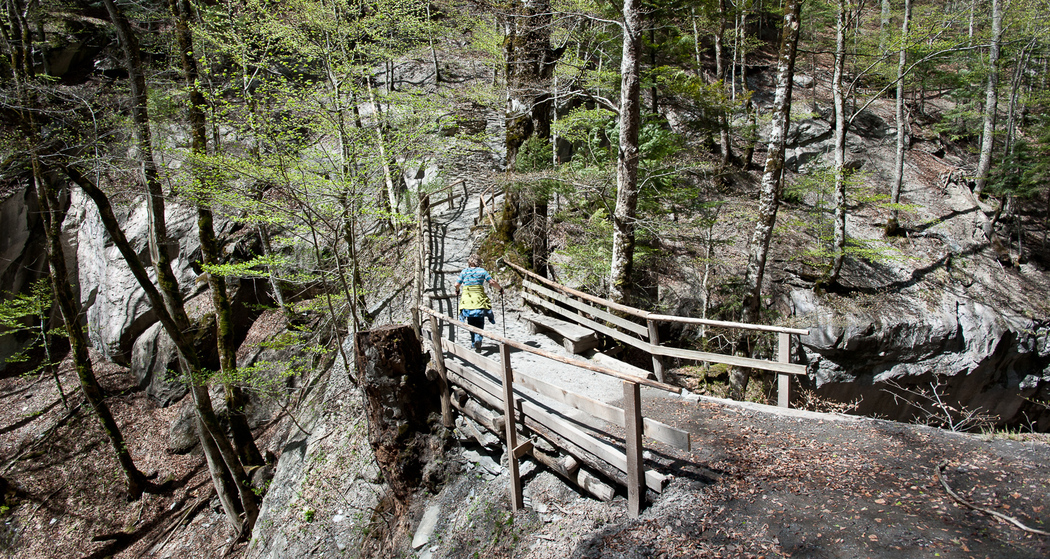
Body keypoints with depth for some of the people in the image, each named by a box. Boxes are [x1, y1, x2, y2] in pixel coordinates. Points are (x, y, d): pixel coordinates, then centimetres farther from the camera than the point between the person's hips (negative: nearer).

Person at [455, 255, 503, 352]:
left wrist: (457, 291, 28)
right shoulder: (482, 271, 1)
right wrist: (500, 289, 10)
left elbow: (457, 284, 7)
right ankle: (478, 339, -18)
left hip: (467, 299, 2)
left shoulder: (464, 271, 6)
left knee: (471, 323, 14)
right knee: (480, 322, 5)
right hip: (479, 299, -2)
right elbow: (492, 283, -6)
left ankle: (474, 342, 13)